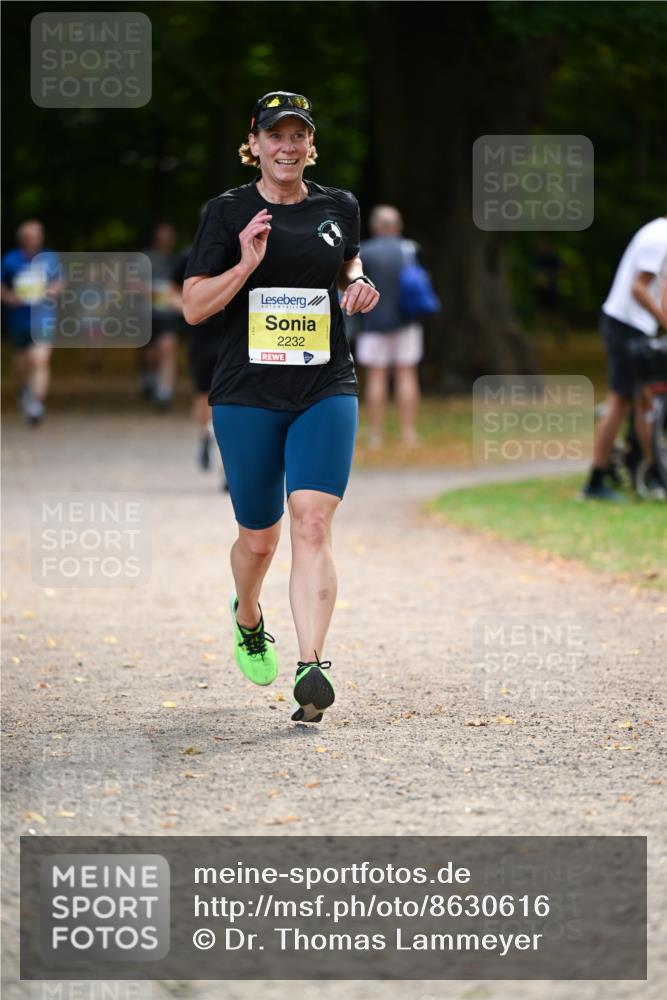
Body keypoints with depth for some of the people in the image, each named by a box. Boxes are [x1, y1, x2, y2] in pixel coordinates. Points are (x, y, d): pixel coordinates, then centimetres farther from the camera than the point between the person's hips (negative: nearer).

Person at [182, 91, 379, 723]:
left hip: (325, 391, 1)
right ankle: (247, 618, 43)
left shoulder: (338, 208, 7)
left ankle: (311, 670, -21)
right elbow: (193, 308, -3)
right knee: (259, 536, 9)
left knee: (312, 526, -16)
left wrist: (358, 284, 7)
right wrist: (246, 264, -18)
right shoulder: (229, 212, -1)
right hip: (247, 393, -1)